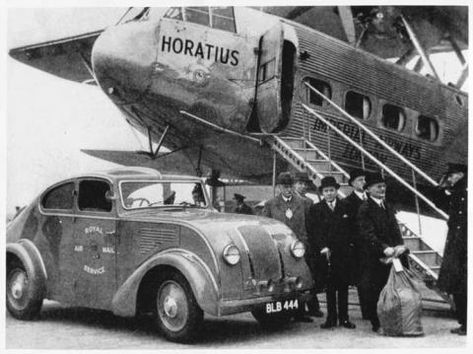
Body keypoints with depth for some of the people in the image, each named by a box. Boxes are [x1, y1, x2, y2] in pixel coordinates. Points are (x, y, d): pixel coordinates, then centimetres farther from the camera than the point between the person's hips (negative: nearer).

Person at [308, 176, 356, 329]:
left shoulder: (345, 207, 8)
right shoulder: (315, 209, 4)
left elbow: (350, 229, 9)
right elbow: (314, 232, -2)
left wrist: (347, 245, -3)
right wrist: (323, 248, -13)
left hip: (344, 253, 1)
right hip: (326, 253, -1)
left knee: (343, 286, 4)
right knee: (330, 287, 3)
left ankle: (344, 318, 12)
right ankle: (331, 318, 10)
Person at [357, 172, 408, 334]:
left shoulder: (387, 206, 16)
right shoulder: (365, 208, -6)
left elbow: (395, 228, 11)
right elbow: (368, 234, -13)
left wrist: (400, 245, -7)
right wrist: (384, 248, -23)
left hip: (392, 254, 6)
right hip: (374, 257, -6)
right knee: (375, 291, 0)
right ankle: (376, 324, 10)